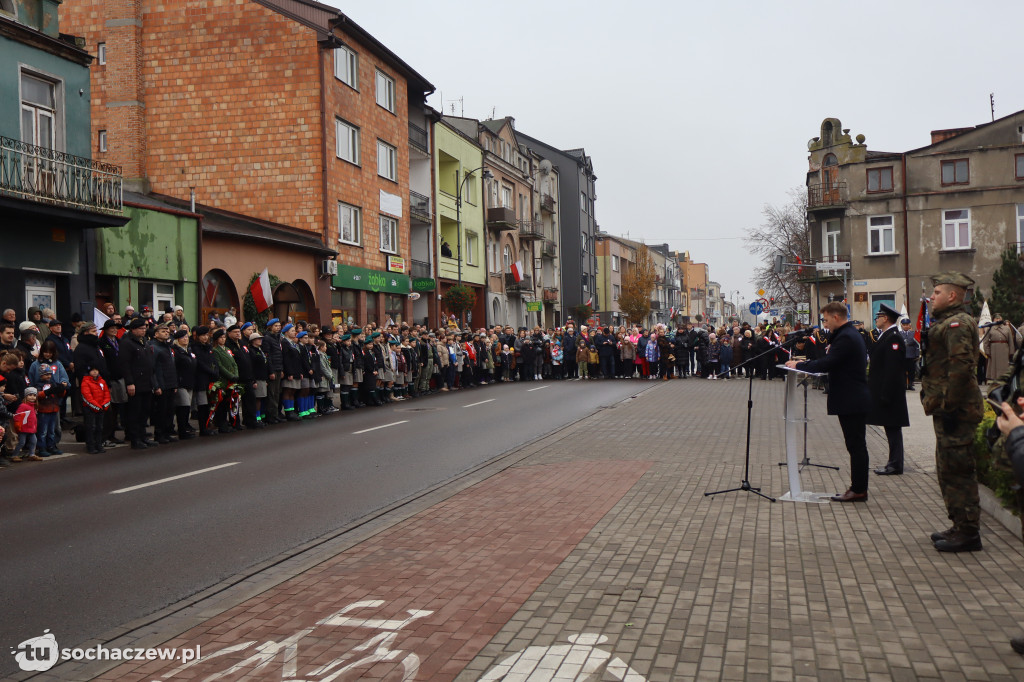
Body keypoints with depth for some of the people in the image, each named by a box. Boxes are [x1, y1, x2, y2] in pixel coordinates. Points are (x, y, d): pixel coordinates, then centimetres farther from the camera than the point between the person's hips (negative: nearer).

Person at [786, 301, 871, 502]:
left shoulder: (845, 338, -18)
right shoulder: (851, 334, 16)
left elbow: (826, 364, -24)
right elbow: (833, 362, 18)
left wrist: (798, 365, -12)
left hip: (851, 401, -11)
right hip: (855, 400, 11)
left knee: (856, 446, -4)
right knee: (856, 446, 13)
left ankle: (858, 490, 2)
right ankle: (858, 488, 19)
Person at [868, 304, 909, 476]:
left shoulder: (893, 338, -17)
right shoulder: (885, 336, 14)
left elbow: (892, 369, -21)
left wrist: (885, 395, -23)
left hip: (890, 392, -10)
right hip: (884, 392, 10)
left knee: (893, 428, -4)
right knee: (891, 428, 12)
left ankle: (895, 465, 2)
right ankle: (894, 462, 18)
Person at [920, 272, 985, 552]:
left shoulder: (957, 323, -14)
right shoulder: (948, 322, 18)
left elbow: (960, 366, -23)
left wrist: (949, 407, -24)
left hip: (955, 410, -11)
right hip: (948, 408, 11)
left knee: (956, 470, -6)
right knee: (949, 469, 16)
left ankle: (968, 532, 0)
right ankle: (961, 526, 25)